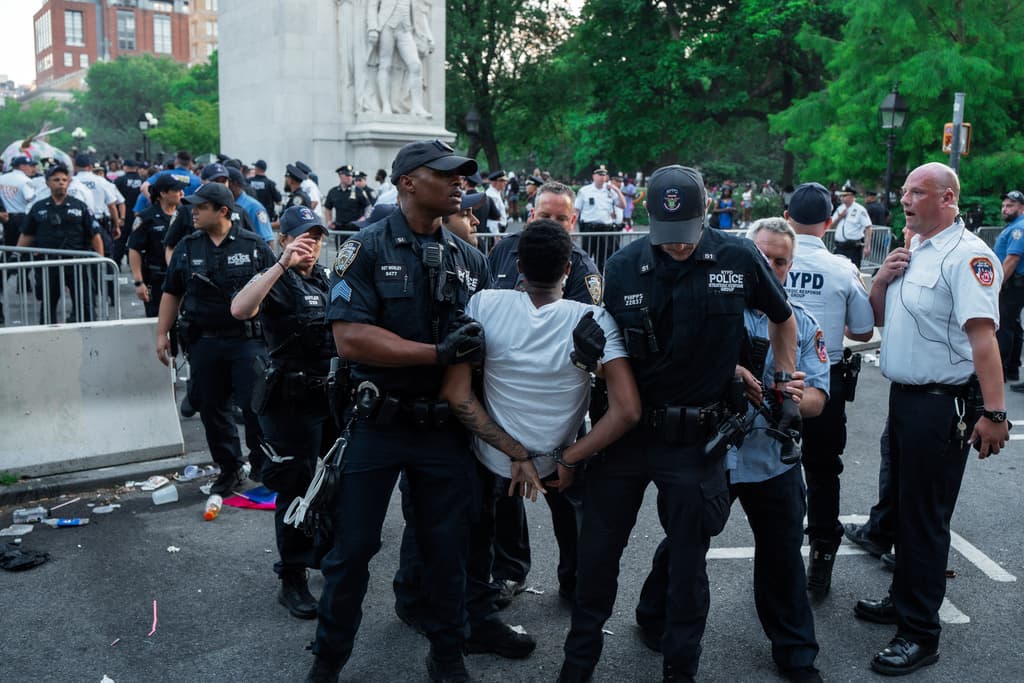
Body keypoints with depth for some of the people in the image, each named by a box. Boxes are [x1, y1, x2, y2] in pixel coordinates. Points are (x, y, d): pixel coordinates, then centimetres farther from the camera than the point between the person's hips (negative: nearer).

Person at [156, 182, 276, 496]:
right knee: (212, 408, 7)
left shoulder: (254, 246, 1)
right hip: (203, 343, 3)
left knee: (255, 403, -6)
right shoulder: (187, 247, 9)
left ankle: (262, 465, 13)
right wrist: (162, 334, 8)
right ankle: (229, 468, 21)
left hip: (247, 340, -3)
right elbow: (171, 293, 14)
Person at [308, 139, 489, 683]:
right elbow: (350, 338, -19)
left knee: (448, 549, 13)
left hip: (445, 427, 4)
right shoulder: (366, 249, -8)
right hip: (377, 424, -3)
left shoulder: (470, 259, 6)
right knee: (352, 548, 9)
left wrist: (479, 344, -7)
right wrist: (437, 353, -23)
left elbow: (485, 340, 14)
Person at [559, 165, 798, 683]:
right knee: (596, 551, 11)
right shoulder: (624, 266, -4)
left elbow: (782, 319, 9)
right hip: (625, 428, 2)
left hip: (694, 440, -2)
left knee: (687, 563, 11)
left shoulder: (739, 258, -8)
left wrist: (785, 386, 5)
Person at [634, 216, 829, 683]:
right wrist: (732, 372, -30)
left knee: (783, 557, 13)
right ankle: (655, 619, 39)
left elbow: (818, 398, 0)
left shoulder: (804, 324, 6)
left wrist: (798, 398, -23)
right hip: (708, 454, -3)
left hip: (773, 462, 3)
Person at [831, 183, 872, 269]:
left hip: (854, 248, -6)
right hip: (839, 247, 6)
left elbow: (868, 228, -12)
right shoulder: (839, 209, 14)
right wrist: (839, 217, -3)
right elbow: (831, 225, 16)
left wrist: (867, 246, -19)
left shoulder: (860, 210, -7)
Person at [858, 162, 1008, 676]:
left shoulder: (966, 254, -16)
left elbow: (982, 334, -24)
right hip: (904, 396, 9)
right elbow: (880, 319, 19)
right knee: (903, 504, 19)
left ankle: (919, 633, 10)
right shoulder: (911, 251, 13)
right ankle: (903, 599, 35)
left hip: (942, 404, -9)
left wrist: (993, 412, -28)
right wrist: (881, 281, -1)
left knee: (925, 516, -1)